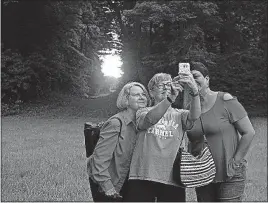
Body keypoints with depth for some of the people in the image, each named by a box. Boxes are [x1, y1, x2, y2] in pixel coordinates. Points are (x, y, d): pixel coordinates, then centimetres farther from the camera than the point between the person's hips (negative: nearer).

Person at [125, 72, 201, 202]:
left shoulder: (180, 115, 13)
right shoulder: (143, 112, 10)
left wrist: (194, 91, -29)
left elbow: (194, 116, -10)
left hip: (172, 180, 1)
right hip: (142, 178, -1)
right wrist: (170, 98, -29)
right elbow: (149, 120, -14)